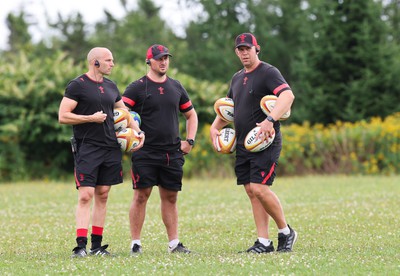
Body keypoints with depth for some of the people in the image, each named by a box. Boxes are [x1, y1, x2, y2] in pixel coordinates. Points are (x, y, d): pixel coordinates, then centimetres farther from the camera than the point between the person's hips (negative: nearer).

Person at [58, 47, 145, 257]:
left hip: (111, 148, 7)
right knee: (86, 195, -12)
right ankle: (81, 246, -14)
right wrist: (91, 118, -13)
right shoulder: (77, 86, -6)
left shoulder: (111, 87, 16)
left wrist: (138, 131, 9)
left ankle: (96, 245, 12)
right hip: (87, 148, -7)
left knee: (102, 195, 7)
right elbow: (63, 116, -11)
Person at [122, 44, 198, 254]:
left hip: (172, 153, 5)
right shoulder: (137, 87, -2)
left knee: (170, 197, 7)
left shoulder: (176, 87, 13)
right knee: (141, 196, -5)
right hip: (145, 152, -4)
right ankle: (135, 243, 0)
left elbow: (191, 114, 23)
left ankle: (174, 243, 12)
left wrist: (189, 140, 12)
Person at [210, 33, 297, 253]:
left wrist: (270, 120, -38)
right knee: (251, 191, 5)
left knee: (259, 188, -16)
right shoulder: (237, 78, 18)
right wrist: (215, 127, 12)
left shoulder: (268, 72, -8)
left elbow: (288, 95, -25)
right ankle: (264, 242, 8)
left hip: (266, 143, -8)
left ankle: (285, 232, 2)